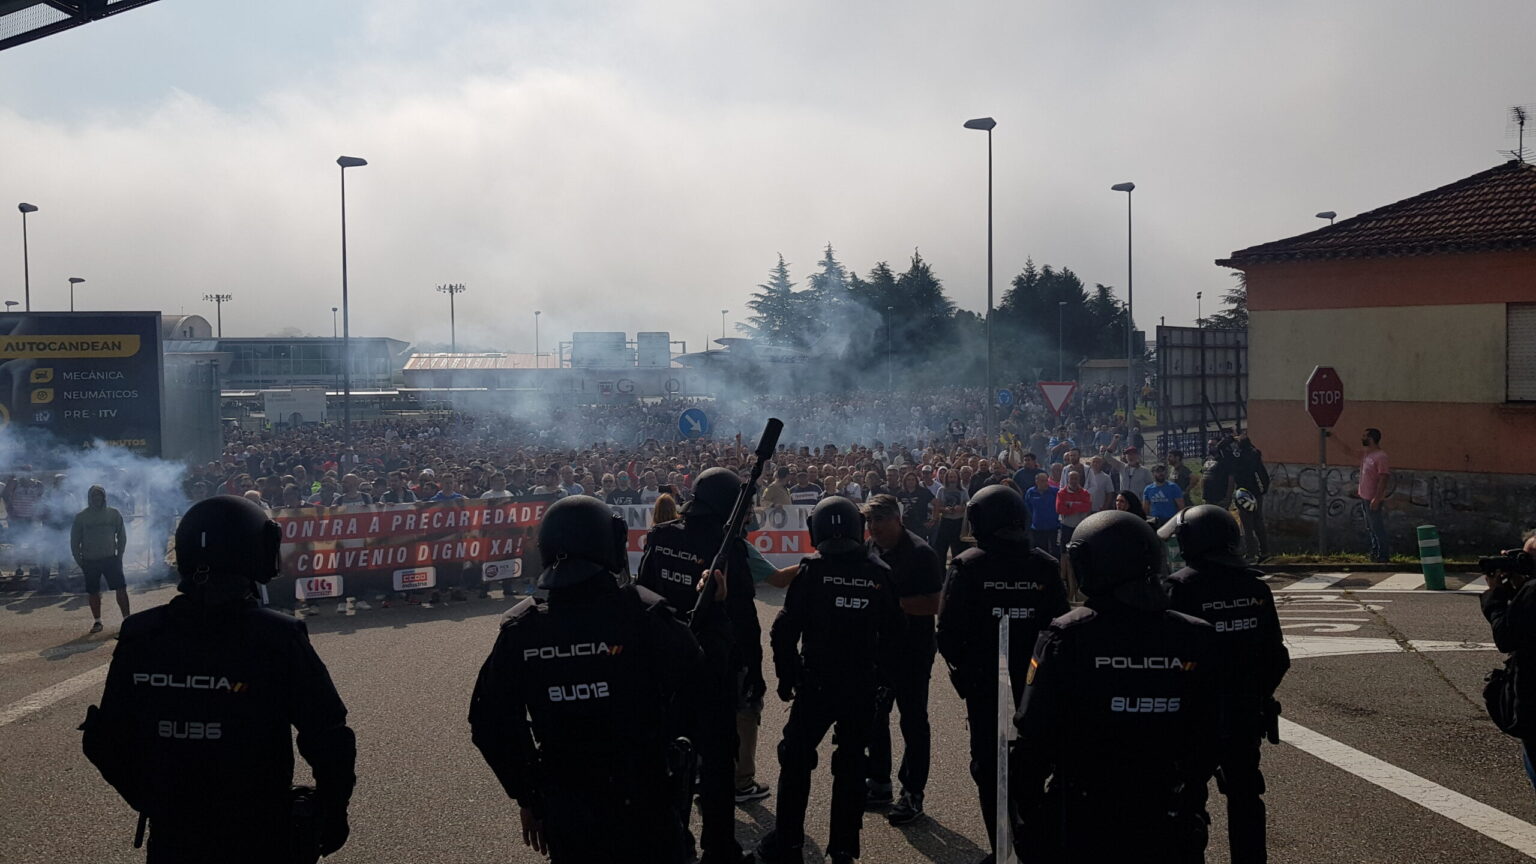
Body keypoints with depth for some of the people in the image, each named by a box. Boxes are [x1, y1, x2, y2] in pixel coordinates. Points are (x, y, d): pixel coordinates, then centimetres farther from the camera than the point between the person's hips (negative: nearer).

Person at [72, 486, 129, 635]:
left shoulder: (113, 514, 2)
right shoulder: (81, 517, 0)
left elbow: (122, 536, 7)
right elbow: (74, 541, 5)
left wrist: (119, 555, -1)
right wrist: (79, 560, -1)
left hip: (110, 558, 0)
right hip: (90, 561, 0)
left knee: (121, 588, -5)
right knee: (93, 592, 5)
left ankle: (127, 619, 0)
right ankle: (97, 621, 16)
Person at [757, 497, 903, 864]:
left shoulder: (811, 569, -9)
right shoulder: (879, 572, -2)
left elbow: (784, 629, -11)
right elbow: (892, 630, 5)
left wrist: (787, 676, 0)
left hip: (816, 683, -2)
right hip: (862, 686, 2)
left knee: (796, 759, 10)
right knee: (851, 763, 11)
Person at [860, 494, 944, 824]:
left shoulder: (921, 553, -15)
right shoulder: (869, 550, 7)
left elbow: (933, 604, -21)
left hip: (912, 651, -7)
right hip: (877, 646, 7)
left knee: (913, 722, 2)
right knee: (874, 717, 15)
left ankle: (913, 794, 11)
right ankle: (879, 784, 30)